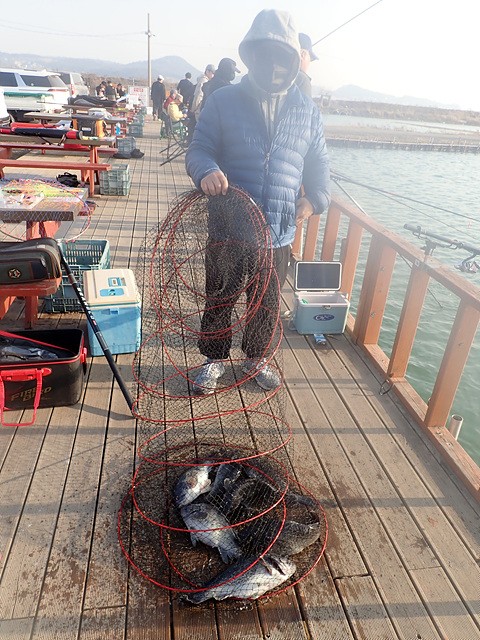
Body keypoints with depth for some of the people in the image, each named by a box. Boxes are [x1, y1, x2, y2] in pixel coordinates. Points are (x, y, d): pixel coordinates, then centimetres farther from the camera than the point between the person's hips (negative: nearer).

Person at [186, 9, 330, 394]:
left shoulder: (307, 111, 7)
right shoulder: (223, 102, -1)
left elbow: (318, 163, 14)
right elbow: (199, 150, -2)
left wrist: (315, 199, -2)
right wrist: (207, 170, -25)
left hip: (279, 232, 3)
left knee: (267, 302, 16)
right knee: (220, 298, 11)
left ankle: (256, 358, 39)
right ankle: (215, 359, 34)